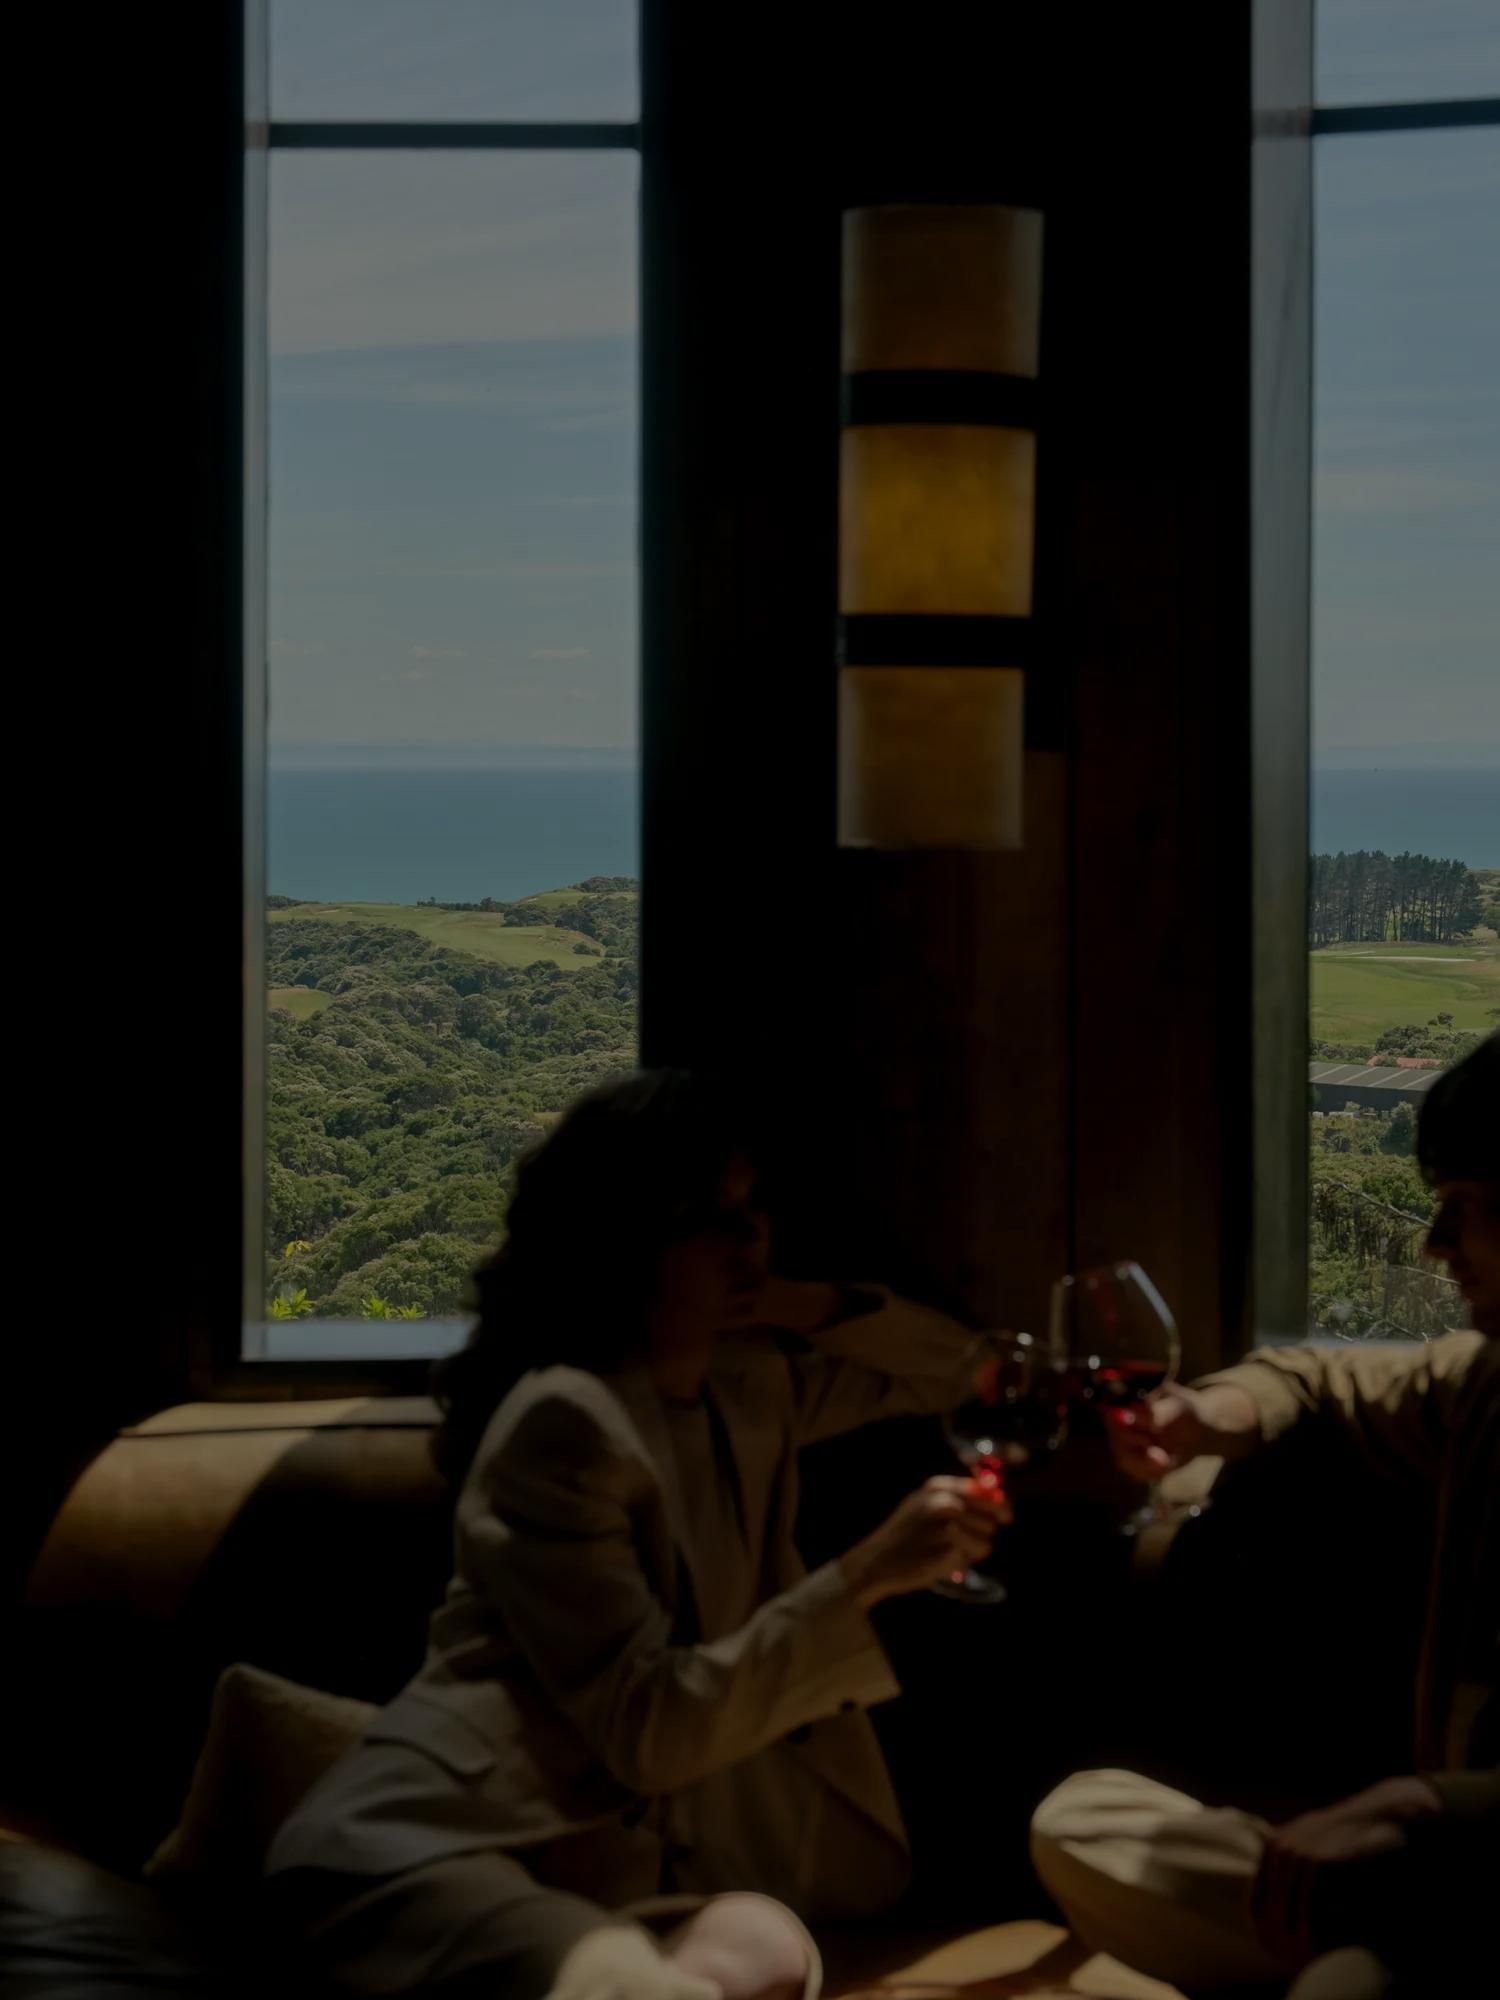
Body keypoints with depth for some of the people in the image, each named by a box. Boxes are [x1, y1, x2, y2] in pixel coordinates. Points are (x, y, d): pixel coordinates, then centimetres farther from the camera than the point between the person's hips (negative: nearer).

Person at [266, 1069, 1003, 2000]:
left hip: (649, 1827, 8)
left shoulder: (751, 1381, 12)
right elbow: (651, 1729, -17)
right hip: (485, 1836, -8)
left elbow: (951, 1368, 25)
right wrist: (865, 1575, -22)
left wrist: (822, 1310, 4)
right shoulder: (561, 1422, -14)